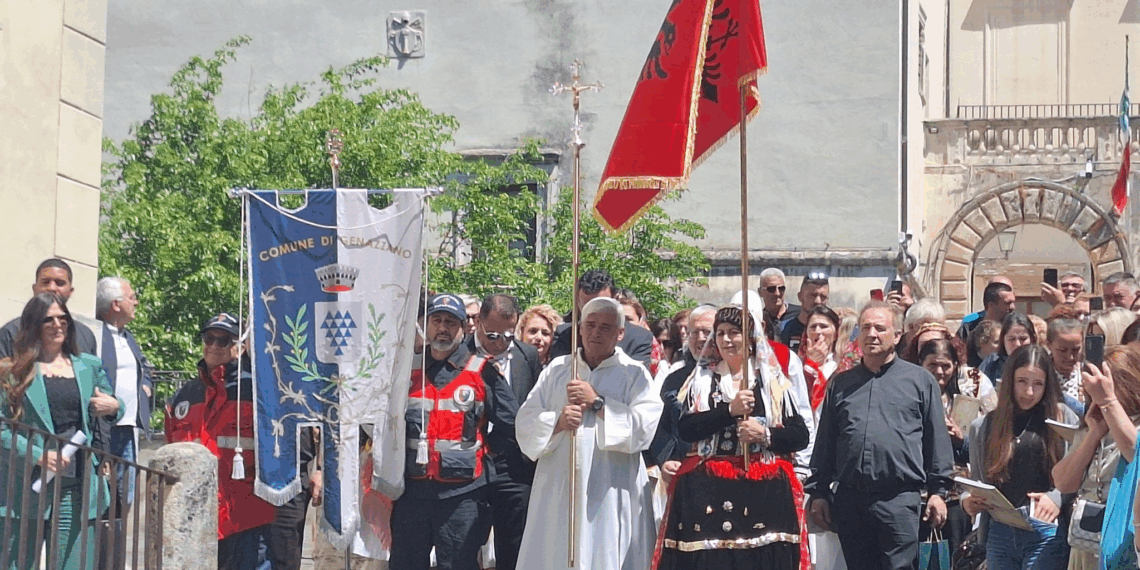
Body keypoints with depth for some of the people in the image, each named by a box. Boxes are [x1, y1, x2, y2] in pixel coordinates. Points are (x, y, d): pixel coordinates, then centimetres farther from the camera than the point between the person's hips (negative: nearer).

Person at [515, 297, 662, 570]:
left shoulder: (634, 374, 6)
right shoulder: (557, 369, 15)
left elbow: (645, 426, -8)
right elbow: (525, 422, 9)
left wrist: (598, 402, -11)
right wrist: (558, 421, -11)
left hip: (611, 494, -3)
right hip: (557, 491, 3)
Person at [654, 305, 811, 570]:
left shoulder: (773, 381, 10)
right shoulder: (702, 379, 13)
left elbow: (801, 436, 6)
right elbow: (686, 429, -2)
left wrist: (766, 434, -10)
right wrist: (730, 410, -10)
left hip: (763, 494, -1)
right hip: (709, 492, 1)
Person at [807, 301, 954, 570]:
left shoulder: (920, 380, 8)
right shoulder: (841, 384, 17)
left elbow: (937, 440, 6)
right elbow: (825, 444, 17)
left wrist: (938, 490, 0)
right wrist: (818, 492, 11)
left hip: (900, 499, -3)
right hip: (850, 500, 4)